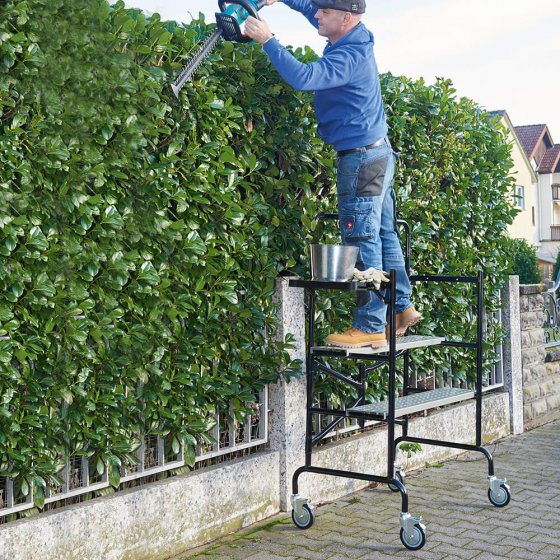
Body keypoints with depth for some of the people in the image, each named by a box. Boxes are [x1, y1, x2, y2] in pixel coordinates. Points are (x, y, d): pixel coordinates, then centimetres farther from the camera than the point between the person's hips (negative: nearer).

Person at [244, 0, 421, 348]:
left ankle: (371, 327, -3)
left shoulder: (350, 56, -22)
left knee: (363, 241, -7)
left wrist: (267, 39, -26)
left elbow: (302, 77, -35)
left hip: (362, 158, -10)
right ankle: (402, 308, 24)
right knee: (383, 234, 15)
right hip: (378, 153, 10)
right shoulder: (353, 39, 8)